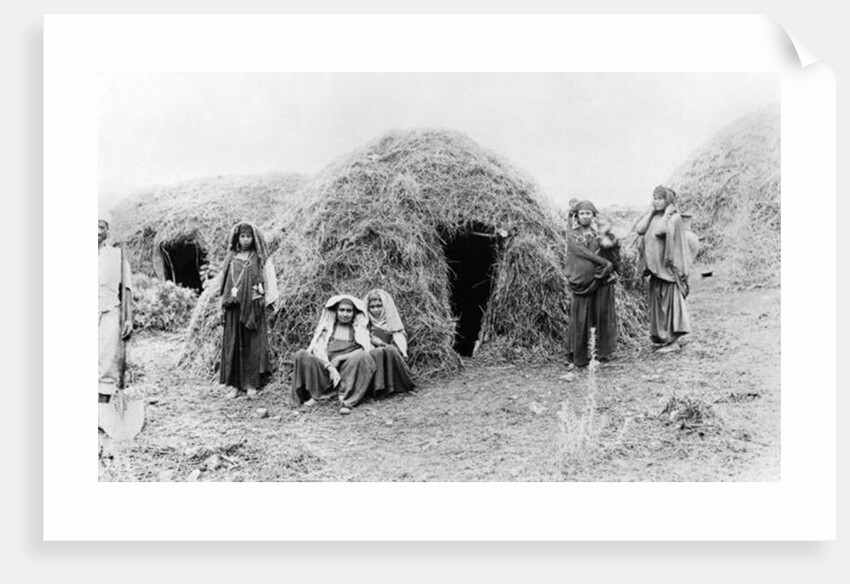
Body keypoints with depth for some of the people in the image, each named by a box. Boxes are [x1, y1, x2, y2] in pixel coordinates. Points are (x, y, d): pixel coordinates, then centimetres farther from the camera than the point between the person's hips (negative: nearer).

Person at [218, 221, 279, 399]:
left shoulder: (260, 258, 4)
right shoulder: (231, 258, 13)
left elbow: (269, 281, 1)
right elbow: (224, 282, 15)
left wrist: (268, 301, -8)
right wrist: (223, 305, 10)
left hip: (253, 306, -3)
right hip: (233, 307, 3)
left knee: (252, 344, -4)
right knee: (233, 344, 2)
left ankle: (251, 384, 1)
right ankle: (234, 384, 7)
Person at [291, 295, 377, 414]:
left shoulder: (360, 330, 21)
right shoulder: (325, 327, 22)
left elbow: (366, 350, 4)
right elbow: (318, 350, 7)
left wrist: (338, 358, -10)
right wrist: (330, 367, -13)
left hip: (349, 372, -1)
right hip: (325, 369, 1)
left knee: (362, 357, -33)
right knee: (302, 355, -24)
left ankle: (346, 400, -34)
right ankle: (315, 394, -18)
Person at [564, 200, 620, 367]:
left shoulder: (599, 235, 13)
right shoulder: (572, 236, 4)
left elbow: (614, 259, 6)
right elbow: (584, 253, -11)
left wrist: (612, 244, -13)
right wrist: (606, 263, -14)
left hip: (601, 282, 3)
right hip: (582, 282, -3)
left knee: (602, 317, 5)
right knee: (581, 319, -1)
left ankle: (603, 351, 16)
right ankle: (579, 356, 8)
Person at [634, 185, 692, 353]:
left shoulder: (674, 217, -11)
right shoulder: (654, 217, 11)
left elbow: (659, 231, -26)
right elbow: (639, 229, -4)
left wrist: (666, 213, -15)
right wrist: (651, 211, 0)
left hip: (668, 265, -8)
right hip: (655, 266, 8)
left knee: (670, 300, -3)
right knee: (658, 301, 12)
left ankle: (673, 340, 3)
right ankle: (662, 337, 23)